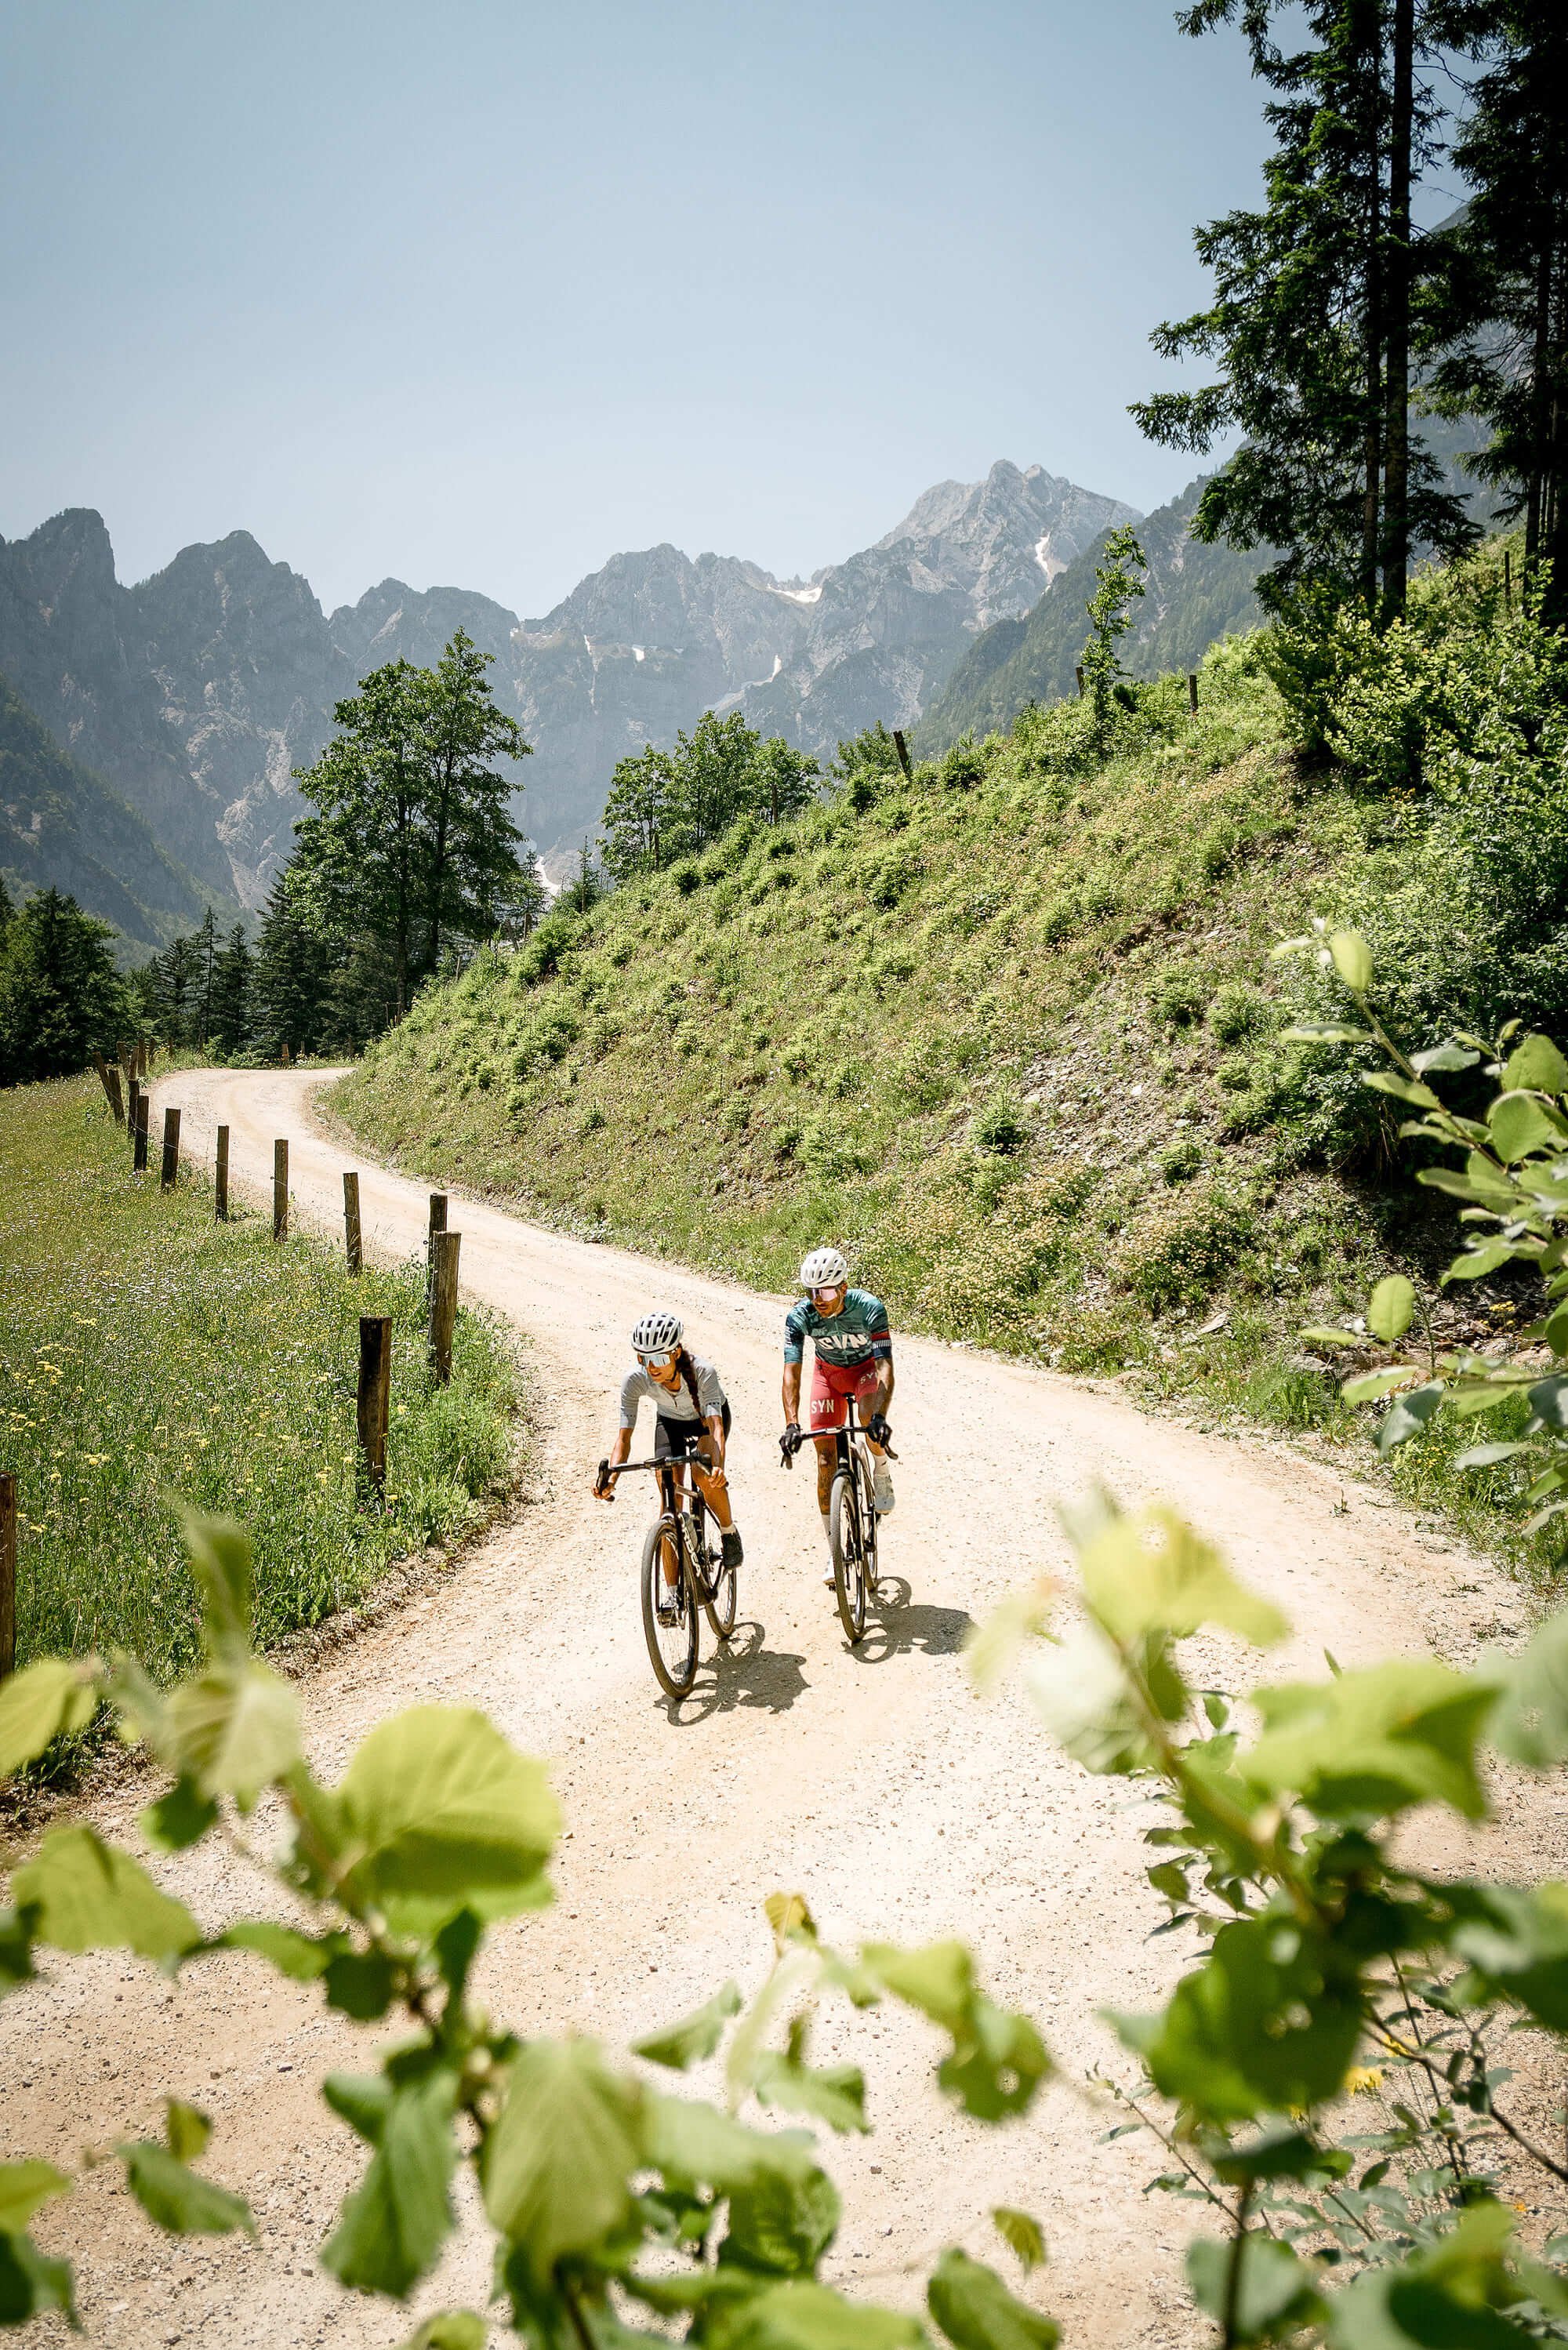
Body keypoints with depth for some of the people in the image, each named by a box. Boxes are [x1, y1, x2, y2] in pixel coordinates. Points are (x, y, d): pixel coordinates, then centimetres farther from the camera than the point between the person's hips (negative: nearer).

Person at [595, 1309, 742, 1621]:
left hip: (707, 1416, -3)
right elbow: (624, 1433, -33)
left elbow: (715, 1424, -48)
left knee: (703, 1473, -32)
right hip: (669, 1421, 3)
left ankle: (730, 1532, -4)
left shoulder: (702, 1372, -40)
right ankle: (671, 1592, -1)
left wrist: (717, 1465, -66)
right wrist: (610, 1475, -49)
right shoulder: (635, 1379, -33)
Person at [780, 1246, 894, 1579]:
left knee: (871, 1418, -35)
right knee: (825, 1458, -5)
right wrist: (792, 1424, -47)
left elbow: (885, 1366, -39)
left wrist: (881, 1416, -54)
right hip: (829, 1372, 2)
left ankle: (882, 1471, -1)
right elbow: (791, 1371, -34)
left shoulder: (870, 1308, -34)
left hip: (867, 1367, -2)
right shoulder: (799, 1316, -28)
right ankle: (834, 1551, 3)